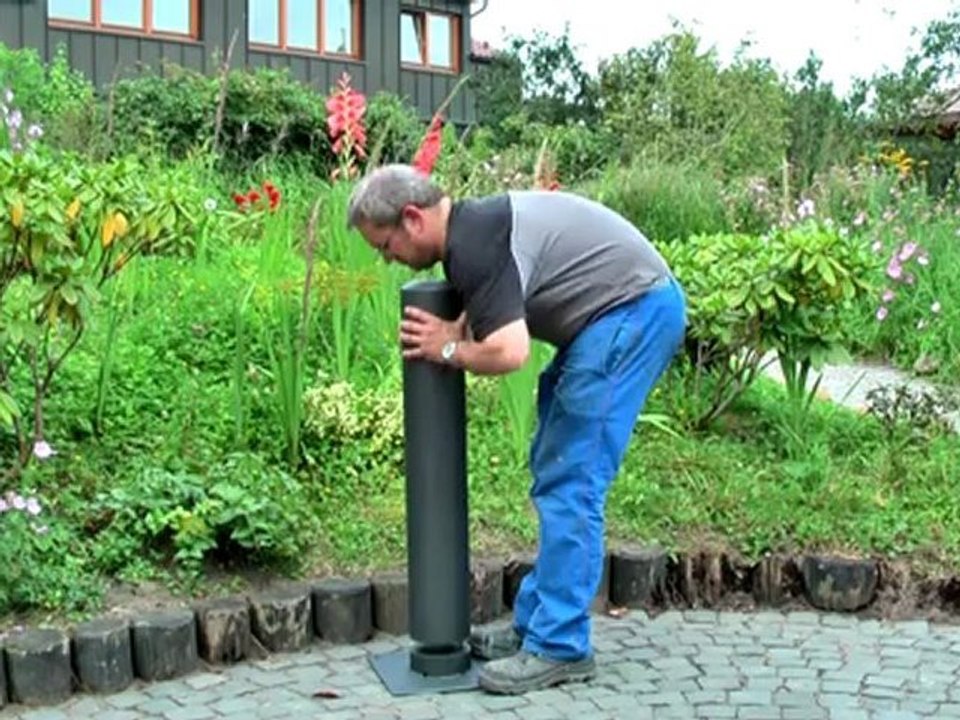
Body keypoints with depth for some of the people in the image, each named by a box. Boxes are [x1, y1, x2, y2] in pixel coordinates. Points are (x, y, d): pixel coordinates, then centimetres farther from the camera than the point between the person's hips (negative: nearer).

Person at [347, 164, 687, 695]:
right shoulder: (476, 224, 13)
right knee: (556, 479, 13)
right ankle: (536, 624, 21)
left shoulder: (473, 244, -18)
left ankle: (559, 647, 0)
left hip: (631, 311, -11)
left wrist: (448, 349, -9)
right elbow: (498, 324, 19)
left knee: (568, 486, -8)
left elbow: (508, 352, -28)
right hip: (638, 309, 11)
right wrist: (458, 334, 0)